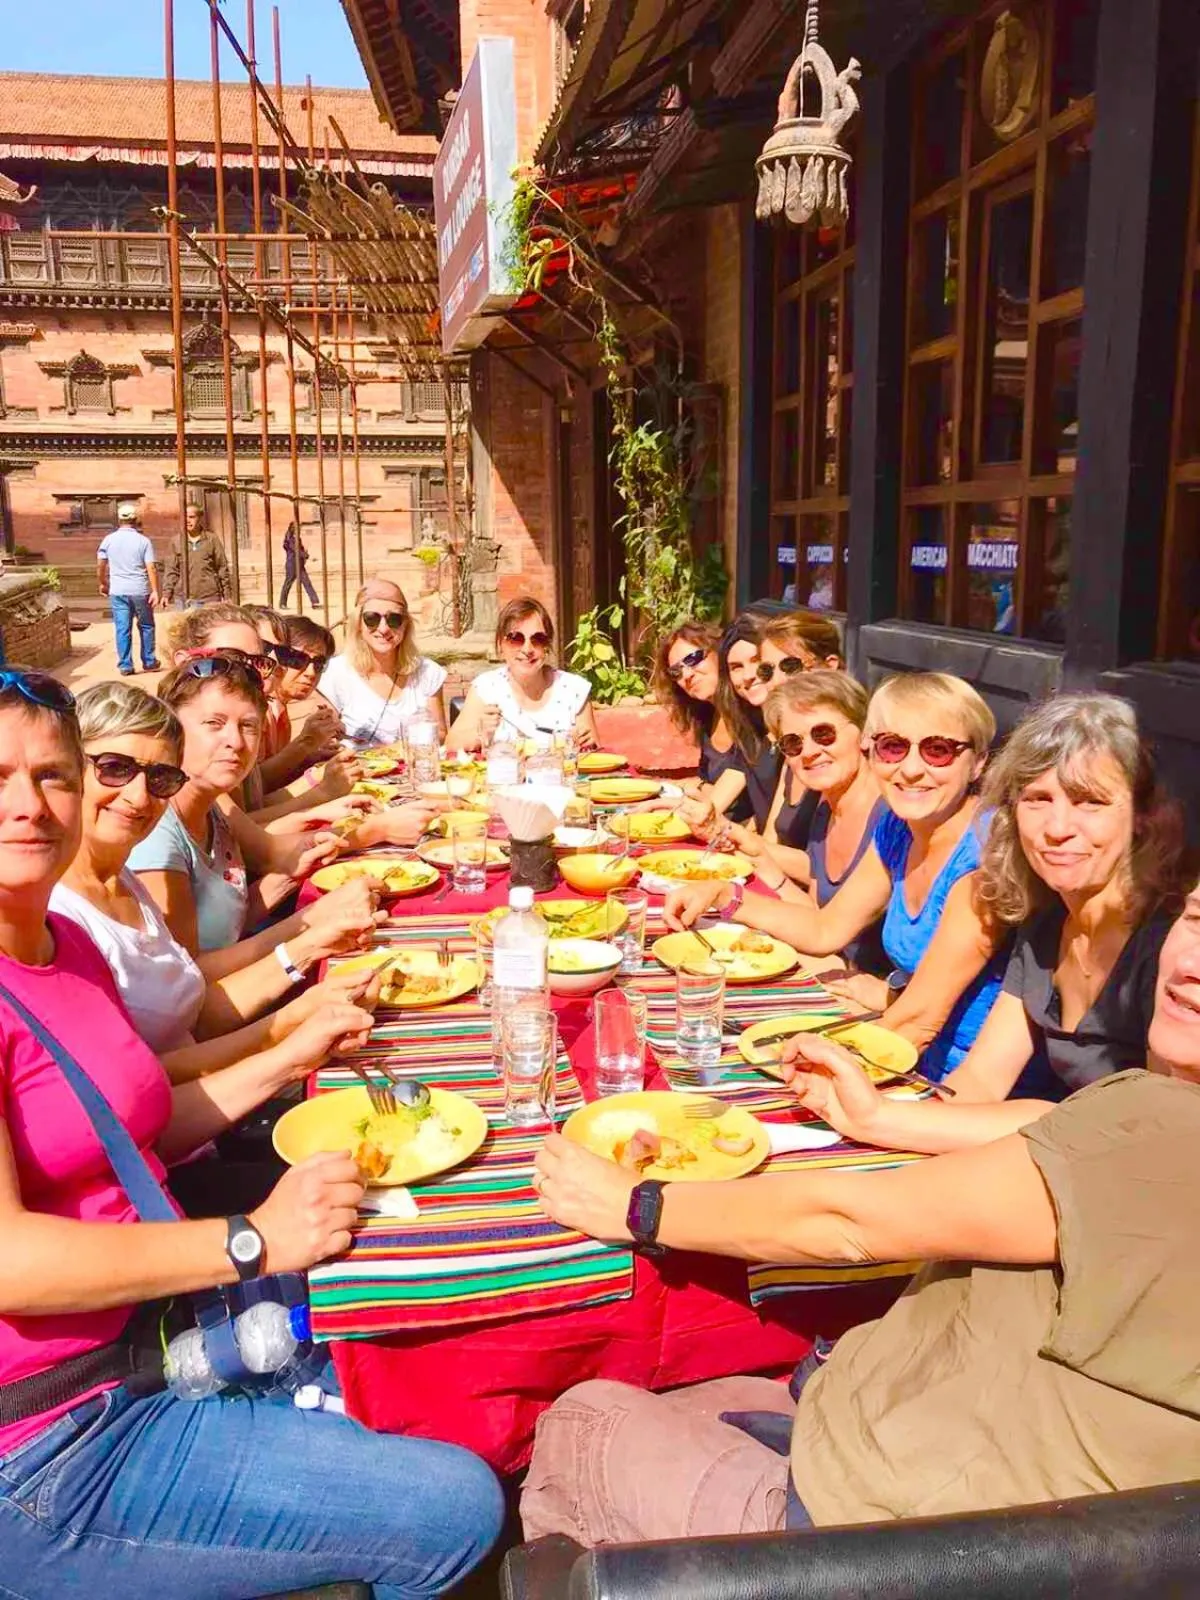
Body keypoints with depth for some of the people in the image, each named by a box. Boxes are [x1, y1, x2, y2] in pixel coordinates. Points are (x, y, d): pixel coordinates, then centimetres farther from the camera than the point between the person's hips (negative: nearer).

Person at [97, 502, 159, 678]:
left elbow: (100, 565, 5)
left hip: (118, 591, 2)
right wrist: (155, 591, -6)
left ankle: (125, 666, 6)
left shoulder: (109, 539, 2)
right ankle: (149, 662, 18)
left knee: (122, 629, 4)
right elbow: (151, 568, -9)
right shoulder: (143, 541, -5)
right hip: (140, 591, -1)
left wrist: (102, 584, 20)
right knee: (146, 626, 13)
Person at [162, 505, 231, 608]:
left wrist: (227, 596, 2)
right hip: (183, 598, 1)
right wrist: (167, 593, -3)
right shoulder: (177, 542, 8)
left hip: (210, 598, -1)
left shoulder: (212, 539, 4)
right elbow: (171, 570, 8)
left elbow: (222, 568, 5)